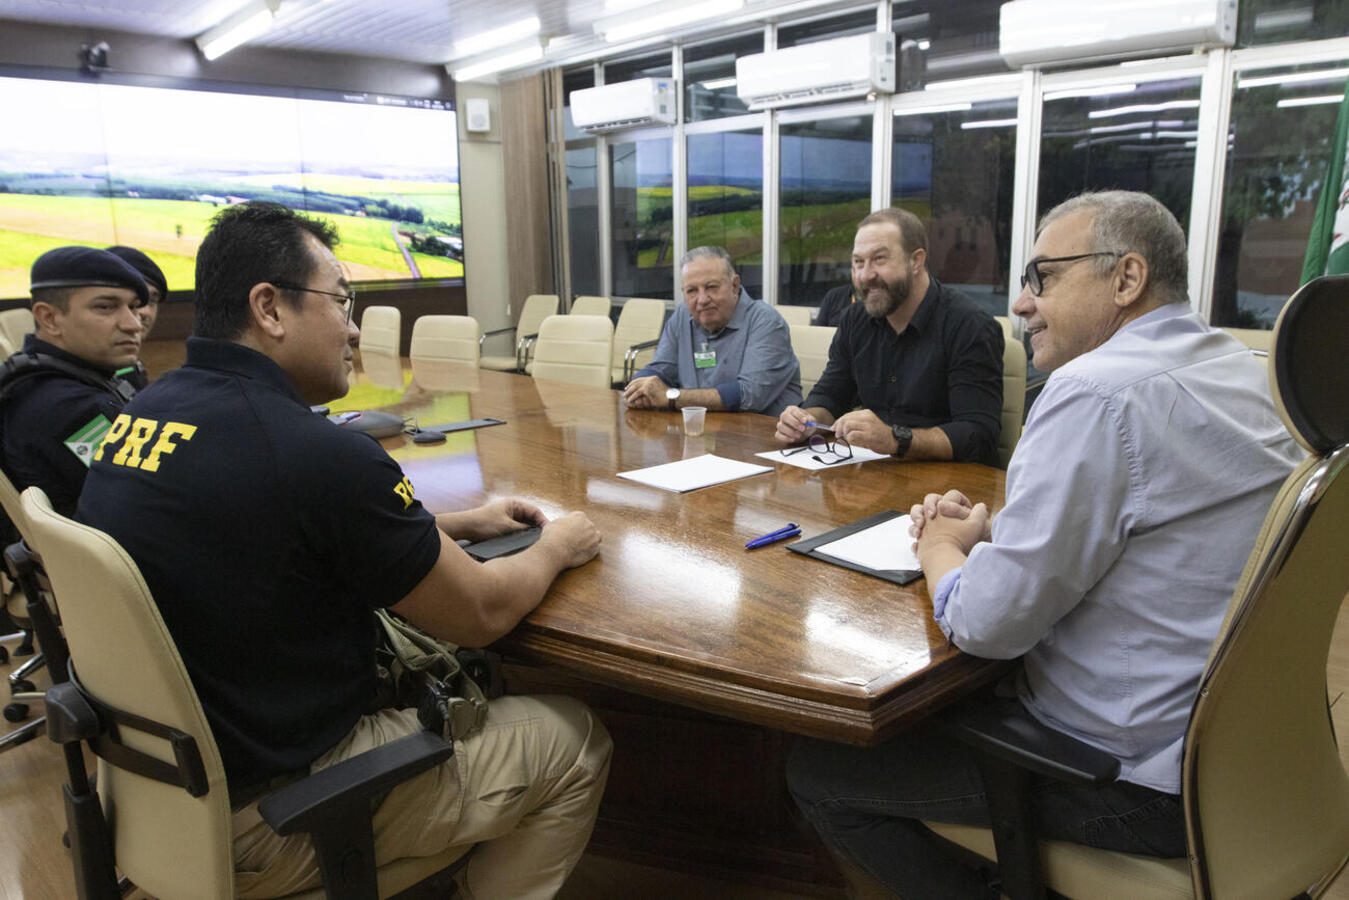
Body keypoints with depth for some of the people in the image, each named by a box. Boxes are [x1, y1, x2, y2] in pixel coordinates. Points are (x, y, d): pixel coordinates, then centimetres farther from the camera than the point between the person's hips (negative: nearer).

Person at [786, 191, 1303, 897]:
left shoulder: (1097, 390, -26)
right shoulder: (1233, 368, 7)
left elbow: (986, 623, -25)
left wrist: (941, 548, -4)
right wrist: (993, 532, 5)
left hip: (1140, 782, -10)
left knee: (816, 771, -2)